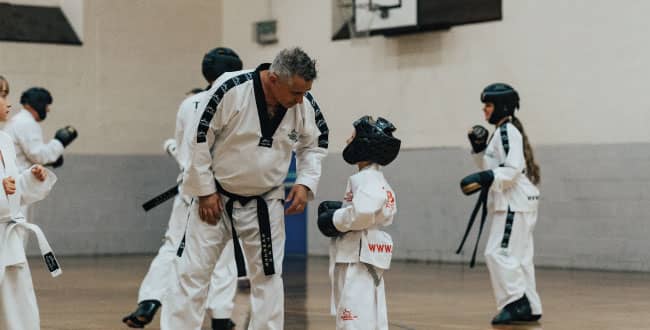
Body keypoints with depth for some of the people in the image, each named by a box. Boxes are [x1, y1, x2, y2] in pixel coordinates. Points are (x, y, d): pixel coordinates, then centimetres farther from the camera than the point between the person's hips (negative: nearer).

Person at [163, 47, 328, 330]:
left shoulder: (305, 104, -12)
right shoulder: (231, 89, -25)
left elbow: (315, 145, 7)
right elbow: (201, 137, -16)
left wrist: (305, 183, -7)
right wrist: (205, 191, -13)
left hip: (264, 202, 3)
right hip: (216, 196, -3)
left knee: (268, 276, 6)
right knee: (193, 272, 1)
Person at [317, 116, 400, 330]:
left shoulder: (364, 179, -16)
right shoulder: (377, 178, 16)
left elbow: (362, 213, -30)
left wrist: (334, 219, -14)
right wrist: (337, 210, 6)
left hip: (359, 255, -11)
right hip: (371, 254, 11)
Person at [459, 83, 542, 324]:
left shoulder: (507, 131, -13)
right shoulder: (504, 131, 18)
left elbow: (513, 169, -22)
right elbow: (492, 168, 21)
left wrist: (483, 179, -31)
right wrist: (479, 149, 7)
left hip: (516, 202, -11)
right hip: (515, 202, 11)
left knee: (498, 253, -14)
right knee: (519, 256, 12)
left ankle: (516, 302, -14)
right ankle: (529, 308, 15)